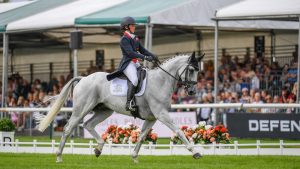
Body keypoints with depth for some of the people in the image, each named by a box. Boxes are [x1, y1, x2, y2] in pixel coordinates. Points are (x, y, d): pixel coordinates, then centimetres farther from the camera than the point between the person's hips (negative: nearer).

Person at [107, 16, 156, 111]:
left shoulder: (135, 38, 18)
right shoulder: (124, 39, -9)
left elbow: (142, 50, 19)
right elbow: (130, 53, -20)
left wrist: (152, 56, 2)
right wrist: (145, 57, -27)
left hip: (136, 63, 9)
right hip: (127, 63, -9)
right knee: (134, 80, -30)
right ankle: (129, 103, -32)